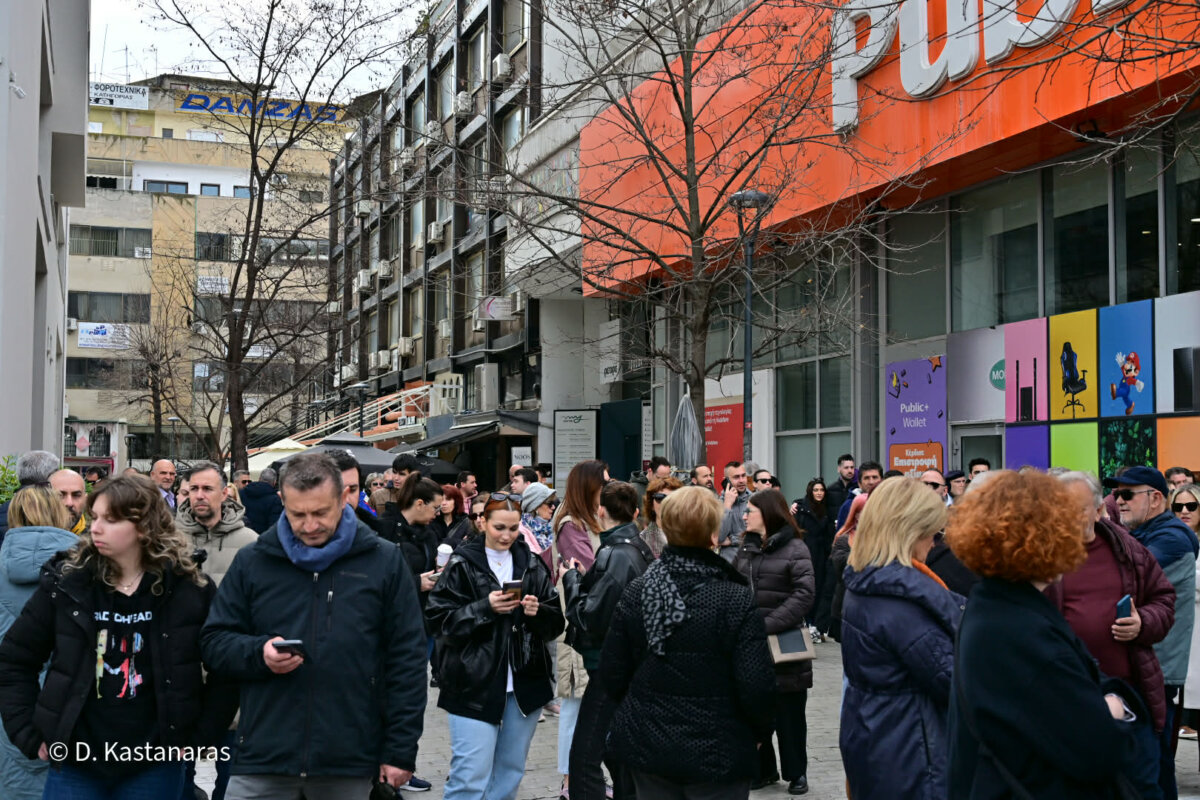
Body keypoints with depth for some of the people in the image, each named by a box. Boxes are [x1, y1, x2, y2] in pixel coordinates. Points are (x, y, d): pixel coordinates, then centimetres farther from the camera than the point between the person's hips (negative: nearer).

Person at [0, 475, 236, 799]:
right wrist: (30, 735, 0)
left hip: (154, 766, -1)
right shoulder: (66, 582, -3)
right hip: (74, 764, 1)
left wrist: (200, 736, -2)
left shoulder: (189, 590, -5)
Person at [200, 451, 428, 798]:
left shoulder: (384, 561, 1)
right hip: (263, 757, 1)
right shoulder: (251, 562, 4)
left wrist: (401, 750, -2)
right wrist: (259, 653, -12)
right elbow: (214, 642, 9)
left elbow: (406, 659, 2)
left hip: (351, 763, 0)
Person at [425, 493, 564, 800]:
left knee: (510, 771, 13)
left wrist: (539, 611, -13)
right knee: (471, 775, -8)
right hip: (474, 684, -4)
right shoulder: (462, 563, -2)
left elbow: (556, 621, 8)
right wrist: (485, 608, -18)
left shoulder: (532, 563, 9)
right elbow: (440, 619, -7)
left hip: (525, 682, 4)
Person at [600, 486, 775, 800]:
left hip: (647, 747, 4)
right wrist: (762, 729, 1)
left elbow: (612, 674, 1)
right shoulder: (738, 601, -18)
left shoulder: (635, 592, -4)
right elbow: (757, 687, -19)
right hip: (717, 755, -4)